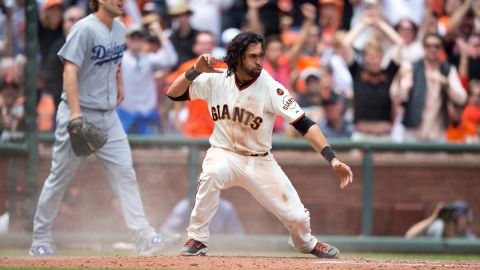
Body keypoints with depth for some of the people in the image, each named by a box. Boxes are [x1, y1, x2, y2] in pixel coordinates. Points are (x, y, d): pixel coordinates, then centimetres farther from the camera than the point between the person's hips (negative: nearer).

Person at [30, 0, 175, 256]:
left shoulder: (119, 29, 9)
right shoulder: (84, 29, -15)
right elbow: (70, 71, -22)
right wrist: (75, 114, -30)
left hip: (108, 115, 6)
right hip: (80, 113, -6)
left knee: (124, 173, -4)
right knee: (60, 177, 3)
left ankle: (144, 237, -9)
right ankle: (41, 240, 14)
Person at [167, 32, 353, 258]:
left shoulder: (271, 88, -19)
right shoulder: (216, 80, -12)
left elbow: (304, 125, -24)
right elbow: (174, 94, -10)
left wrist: (333, 159, -34)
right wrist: (196, 70, -26)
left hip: (260, 161, 0)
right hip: (224, 154, 0)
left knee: (296, 216, -1)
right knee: (212, 174, -37)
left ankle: (305, 243, 38)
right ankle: (197, 240, -20)